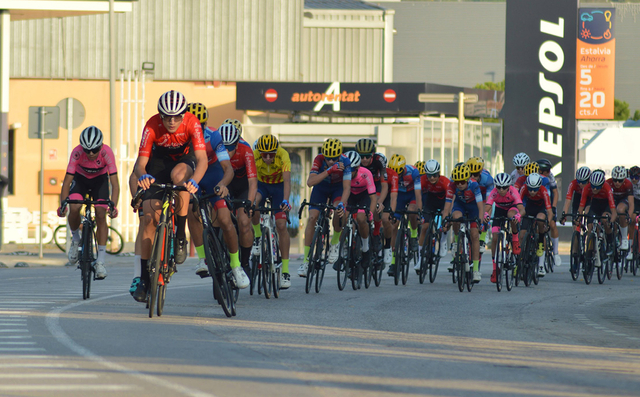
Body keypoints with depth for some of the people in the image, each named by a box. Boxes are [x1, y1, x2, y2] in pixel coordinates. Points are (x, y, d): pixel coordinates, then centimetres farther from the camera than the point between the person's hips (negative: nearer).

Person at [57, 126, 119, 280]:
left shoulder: (106, 152, -33)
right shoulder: (77, 152, -32)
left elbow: (115, 183, -34)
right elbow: (67, 181, -29)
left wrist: (113, 205, -48)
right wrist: (63, 204, -41)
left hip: (100, 180, 0)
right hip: (80, 178, 0)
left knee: (101, 215, -16)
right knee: (74, 209, -25)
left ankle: (100, 261, -11)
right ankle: (75, 239, 6)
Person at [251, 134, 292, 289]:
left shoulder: (283, 155, -31)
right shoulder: (254, 156, -29)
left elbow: (287, 180, -40)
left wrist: (285, 201, -56)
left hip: (278, 186, -1)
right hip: (262, 184, 1)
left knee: (281, 225, -12)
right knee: (252, 204, -34)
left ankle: (285, 270, -7)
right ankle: (258, 237, -8)